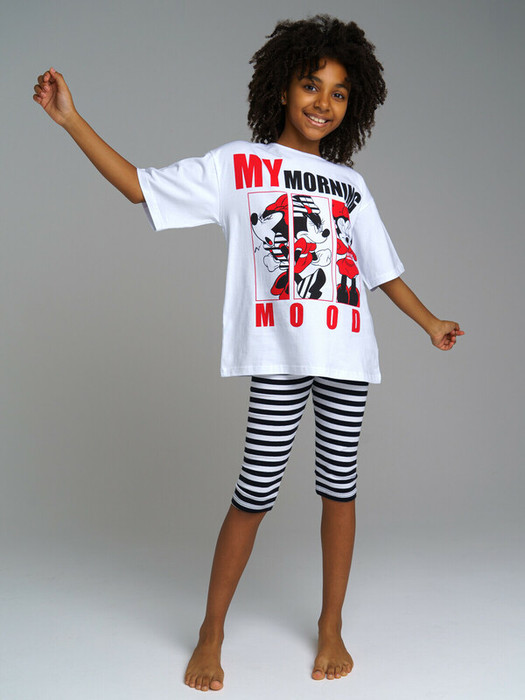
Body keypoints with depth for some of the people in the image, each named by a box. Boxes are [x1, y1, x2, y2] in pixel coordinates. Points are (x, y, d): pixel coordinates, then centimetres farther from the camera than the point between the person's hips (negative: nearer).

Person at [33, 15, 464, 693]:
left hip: (348, 354, 4)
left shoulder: (351, 186, 15)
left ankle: (331, 626, 26)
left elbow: (381, 267, 23)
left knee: (339, 483, 8)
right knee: (256, 492, -2)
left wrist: (429, 321, 28)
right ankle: (212, 632, 18)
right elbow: (139, 185, 2)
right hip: (280, 355, -3)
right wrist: (71, 120, -3)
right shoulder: (237, 165, 6)